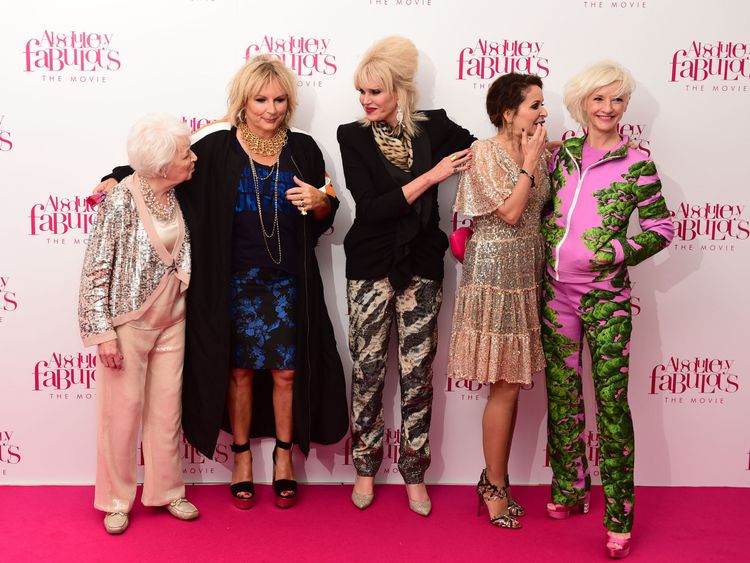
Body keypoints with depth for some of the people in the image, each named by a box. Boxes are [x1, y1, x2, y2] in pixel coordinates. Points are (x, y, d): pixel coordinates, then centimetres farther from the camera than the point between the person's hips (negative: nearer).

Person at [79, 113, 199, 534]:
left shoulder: (178, 196, 0)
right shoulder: (121, 201, -18)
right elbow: (96, 270, -15)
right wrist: (103, 332, -16)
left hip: (171, 320, 5)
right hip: (129, 322, -5)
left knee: (168, 408, 12)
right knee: (124, 410, 6)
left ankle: (167, 490, 28)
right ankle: (117, 499, 24)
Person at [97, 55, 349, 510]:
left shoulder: (302, 148, 2)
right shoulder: (217, 147, -5)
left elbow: (327, 215, 8)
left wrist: (319, 201, -13)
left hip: (289, 281, 2)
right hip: (236, 281, -1)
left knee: (287, 371, 7)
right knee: (240, 370, 10)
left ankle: (284, 454, 27)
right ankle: (242, 455, 28)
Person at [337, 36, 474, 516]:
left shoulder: (434, 127, 1)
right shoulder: (353, 137, -3)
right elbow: (371, 207, -13)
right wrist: (431, 175, -17)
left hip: (422, 266, 1)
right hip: (371, 267, -1)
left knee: (417, 372, 5)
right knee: (368, 369, 4)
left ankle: (415, 474, 19)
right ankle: (366, 468, 22)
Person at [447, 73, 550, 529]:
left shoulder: (542, 153, 11)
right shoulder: (485, 153, -10)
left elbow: (544, 211, 12)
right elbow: (510, 210, -18)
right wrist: (531, 159, -12)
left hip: (528, 272, 7)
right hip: (496, 272, -7)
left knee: (511, 383, 11)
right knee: (506, 386, -3)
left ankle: (494, 478, 24)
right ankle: (496, 487, 13)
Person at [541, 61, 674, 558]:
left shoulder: (635, 164, -4)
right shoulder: (564, 154, 7)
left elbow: (662, 228, -1)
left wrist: (614, 253, -11)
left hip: (605, 296, -4)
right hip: (556, 292, 4)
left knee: (611, 400, -4)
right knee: (561, 394, 12)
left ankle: (620, 516, 6)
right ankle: (571, 490, 28)